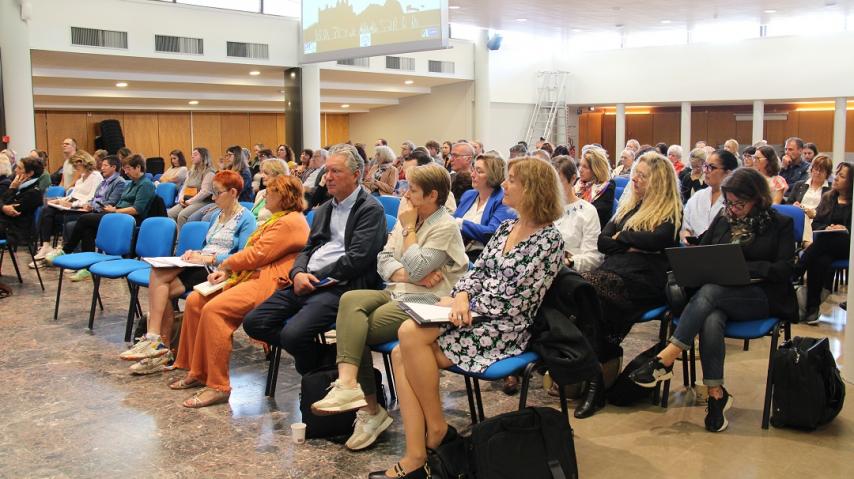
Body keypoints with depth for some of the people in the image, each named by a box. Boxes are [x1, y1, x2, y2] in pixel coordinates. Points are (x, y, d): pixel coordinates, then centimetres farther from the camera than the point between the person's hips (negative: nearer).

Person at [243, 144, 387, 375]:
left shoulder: (371, 209, -3)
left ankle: (315, 370, 5)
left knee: (293, 334, -27)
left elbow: (357, 259, -12)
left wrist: (314, 278, -10)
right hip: (306, 284, 8)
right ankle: (308, 353, 9)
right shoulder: (323, 210, 23)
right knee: (253, 322, -5)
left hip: (340, 287, -8)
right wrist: (298, 274, -3)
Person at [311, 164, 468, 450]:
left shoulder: (446, 227, -7)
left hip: (424, 303, -7)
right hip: (395, 293, 7)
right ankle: (348, 384, -28)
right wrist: (408, 275, -11)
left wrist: (408, 228, -10)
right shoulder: (407, 219, 16)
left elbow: (416, 269, -18)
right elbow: (384, 260, 7)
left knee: (353, 328, -22)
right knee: (350, 299, -23)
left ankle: (369, 409, -17)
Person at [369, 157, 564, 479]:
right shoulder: (506, 227, 15)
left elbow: (515, 301, -16)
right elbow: (477, 271, 11)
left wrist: (461, 304, -11)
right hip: (476, 315, 8)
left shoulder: (549, 240, -10)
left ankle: (437, 428, -7)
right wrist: (462, 297, -10)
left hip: (505, 329, -8)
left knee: (411, 333, -25)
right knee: (402, 355, -14)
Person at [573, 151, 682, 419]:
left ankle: (593, 380, -26)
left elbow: (657, 240, -14)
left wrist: (621, 236, 1)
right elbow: (603, 242, 16)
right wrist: (632, 246, -2)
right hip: (614, 271, 6)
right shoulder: (628, 206, 24)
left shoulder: (671, 212, 6)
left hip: (644, 281, -6)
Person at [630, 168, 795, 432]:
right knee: (711, 320, -35)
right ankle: (716, 393, -29)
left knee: (709, 292, -35)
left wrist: (744, 267, -16)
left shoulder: (780, 224, 7)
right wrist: (706, 266, -4)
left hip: (762, 297, -3)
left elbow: (785, 269, -3)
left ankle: (665, 359, -40)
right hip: (719, 295, 3)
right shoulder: (723, 220, 19)